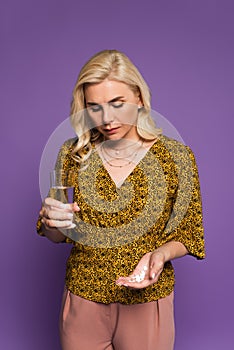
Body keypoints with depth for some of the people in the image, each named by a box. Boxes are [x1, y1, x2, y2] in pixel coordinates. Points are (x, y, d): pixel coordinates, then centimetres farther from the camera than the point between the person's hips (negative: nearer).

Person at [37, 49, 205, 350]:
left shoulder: (176, 156, -12)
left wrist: (161, 252, -22)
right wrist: (51, 221, -18)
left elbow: (188, 234, -2)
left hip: (145, 302, -1)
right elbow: (58, 236, 4)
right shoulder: (73, 154, -6)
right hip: (82, 299, 2)